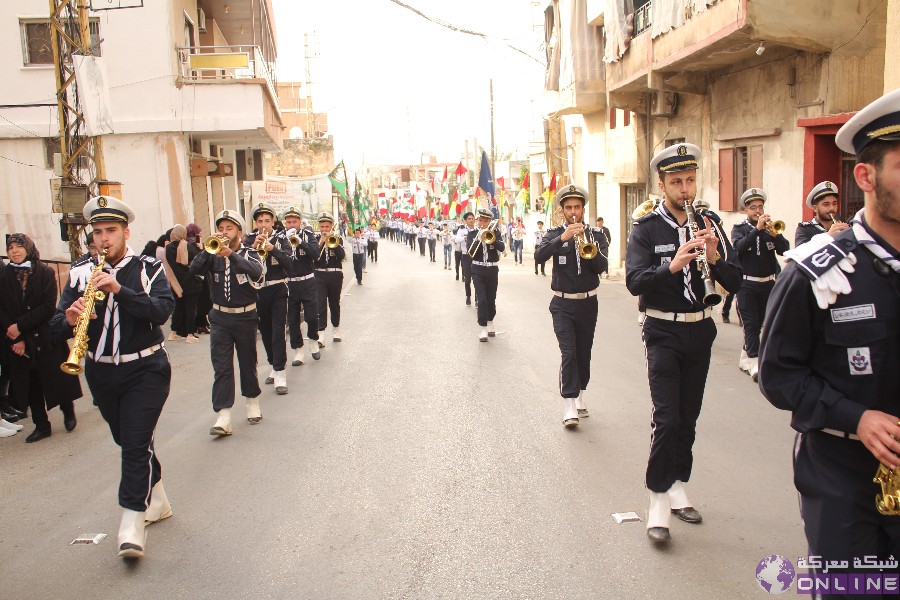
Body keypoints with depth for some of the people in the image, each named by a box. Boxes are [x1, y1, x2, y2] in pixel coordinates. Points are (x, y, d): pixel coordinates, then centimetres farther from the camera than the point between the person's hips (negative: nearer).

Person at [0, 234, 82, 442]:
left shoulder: (46, 273, -4)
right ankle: (41, 425, 19)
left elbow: (48, 307, -12)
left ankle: (68, 412, 27)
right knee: (31, 386, 8)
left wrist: (20, 326, -16)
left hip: (47, 338, -3)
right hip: (19, 342, 3)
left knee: (58, 379, 2)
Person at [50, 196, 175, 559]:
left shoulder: (149, 268, -6)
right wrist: (69, 318, -29)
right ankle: (157, 500, 35)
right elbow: (57, 328, -6)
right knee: (126, 441, 16)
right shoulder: (80, 273, 0)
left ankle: (132, 523, -3)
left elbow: (162, 310, -22)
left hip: (145, 370, -4)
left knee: (136, 441, -10)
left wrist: (119, 290, -33)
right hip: (101, 374, 4)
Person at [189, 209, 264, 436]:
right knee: (221, 367, -4)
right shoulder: (213, 255, 5)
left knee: (248, 363, 10)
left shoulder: (250, 254, -2)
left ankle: (252, 402, 31)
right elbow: (194, 269, -13)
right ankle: (223, 417, -7)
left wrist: (231, 254, -36)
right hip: (220, 317, 1)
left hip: (245, 317, -1)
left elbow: (256, 272, -24)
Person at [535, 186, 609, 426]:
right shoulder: (555, 234, 2)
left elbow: (601, 266, -9)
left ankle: (579, 395, 28)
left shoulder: (596, 235, 5)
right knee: (568, 353, -12)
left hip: (587, 303, 2)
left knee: (584, 353, 11)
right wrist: (562, 239, -29)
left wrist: (586, 245, -24)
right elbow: (539, 256, -17)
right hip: (563, 304, -2)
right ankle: (570, 407, -11)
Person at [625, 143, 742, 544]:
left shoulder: (709, 225, 4)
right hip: (663, 333, -4)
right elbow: (634, 281, -19)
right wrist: (673, 265, -34)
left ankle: (677, 486, 26)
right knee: (667, 416, -11)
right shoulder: (646, 228, -6)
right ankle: (659, 498, 1)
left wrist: (715, 257, -20)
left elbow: (734, 282, -1)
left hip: (700, 331, 4)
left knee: (688, 417, 12)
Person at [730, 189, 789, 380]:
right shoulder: (739, 229, 1)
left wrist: (774, 234, -21)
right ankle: (754, 363, -12)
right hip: (747, 284, -4)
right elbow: (739, 247, -19)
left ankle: (745, 358, 27)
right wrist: (757, 229, -24)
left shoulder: (770, 228, 8)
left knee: (758, 323, 12)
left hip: (767, 283, 4)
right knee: (750, 324, -8)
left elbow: (785, 249, -5)